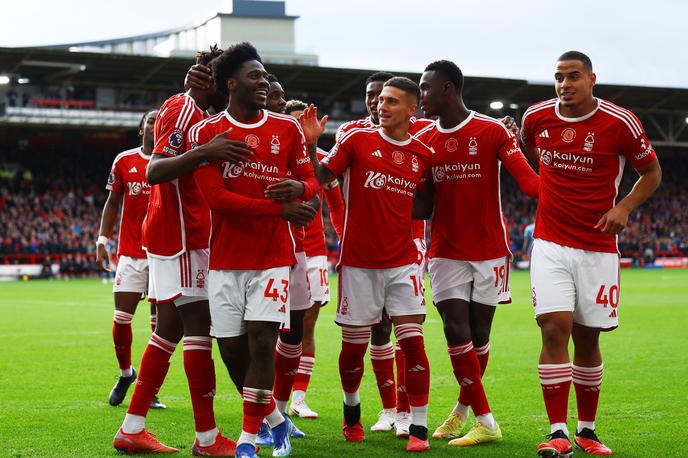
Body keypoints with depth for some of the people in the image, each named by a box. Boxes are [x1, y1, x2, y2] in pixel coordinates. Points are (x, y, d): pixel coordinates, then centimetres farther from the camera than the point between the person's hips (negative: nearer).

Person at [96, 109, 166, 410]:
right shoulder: (124, 161, 5)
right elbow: (113, 203, 12)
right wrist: (102, 241, 2)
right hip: (131, 252, 0)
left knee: (160, 323, 0)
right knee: (121, 319, -4)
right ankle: (125, 373, 22)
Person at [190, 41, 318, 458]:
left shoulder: (287, 129, 5)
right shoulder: (207, 132, -3)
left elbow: (312, 182, 9)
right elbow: (214, 196, -11)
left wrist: (300, 187, -18)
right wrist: (281, 210, -14)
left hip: (273, 256, 0)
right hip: (226, 258, 0)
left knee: (262, 342, -10)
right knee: (232, 349, 2)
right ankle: (275, 419, 26)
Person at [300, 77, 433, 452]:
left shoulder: (422, 154, 5)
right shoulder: (357, 139, -2)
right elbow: (320, 178, -2)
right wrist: (310, 145, -17)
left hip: (403, 262, 1)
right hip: (358, 262, -1)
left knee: (413, 343, -7)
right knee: (354, 346, 6)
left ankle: (418, 429, 0)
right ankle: (351, 411, 33)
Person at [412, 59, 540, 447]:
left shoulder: (493, 131, -6)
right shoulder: (424, 140, 8)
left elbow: (526, 178, -18)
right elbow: (423, 209, 11)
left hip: (490, 250, -3)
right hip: (447, 252, 3)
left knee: (478, 335, 5)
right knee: (457, 332, -9)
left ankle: (463, 411, 25)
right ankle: (486, 422, -2)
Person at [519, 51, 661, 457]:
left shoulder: (620, 122, -7)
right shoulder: (536, 117, 0)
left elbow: (652, 172, 4)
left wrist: (624, 207, -11)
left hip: (598, 248, -1)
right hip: (550, 244, 1)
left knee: (587, 338, 6)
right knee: (555, 329, -13)